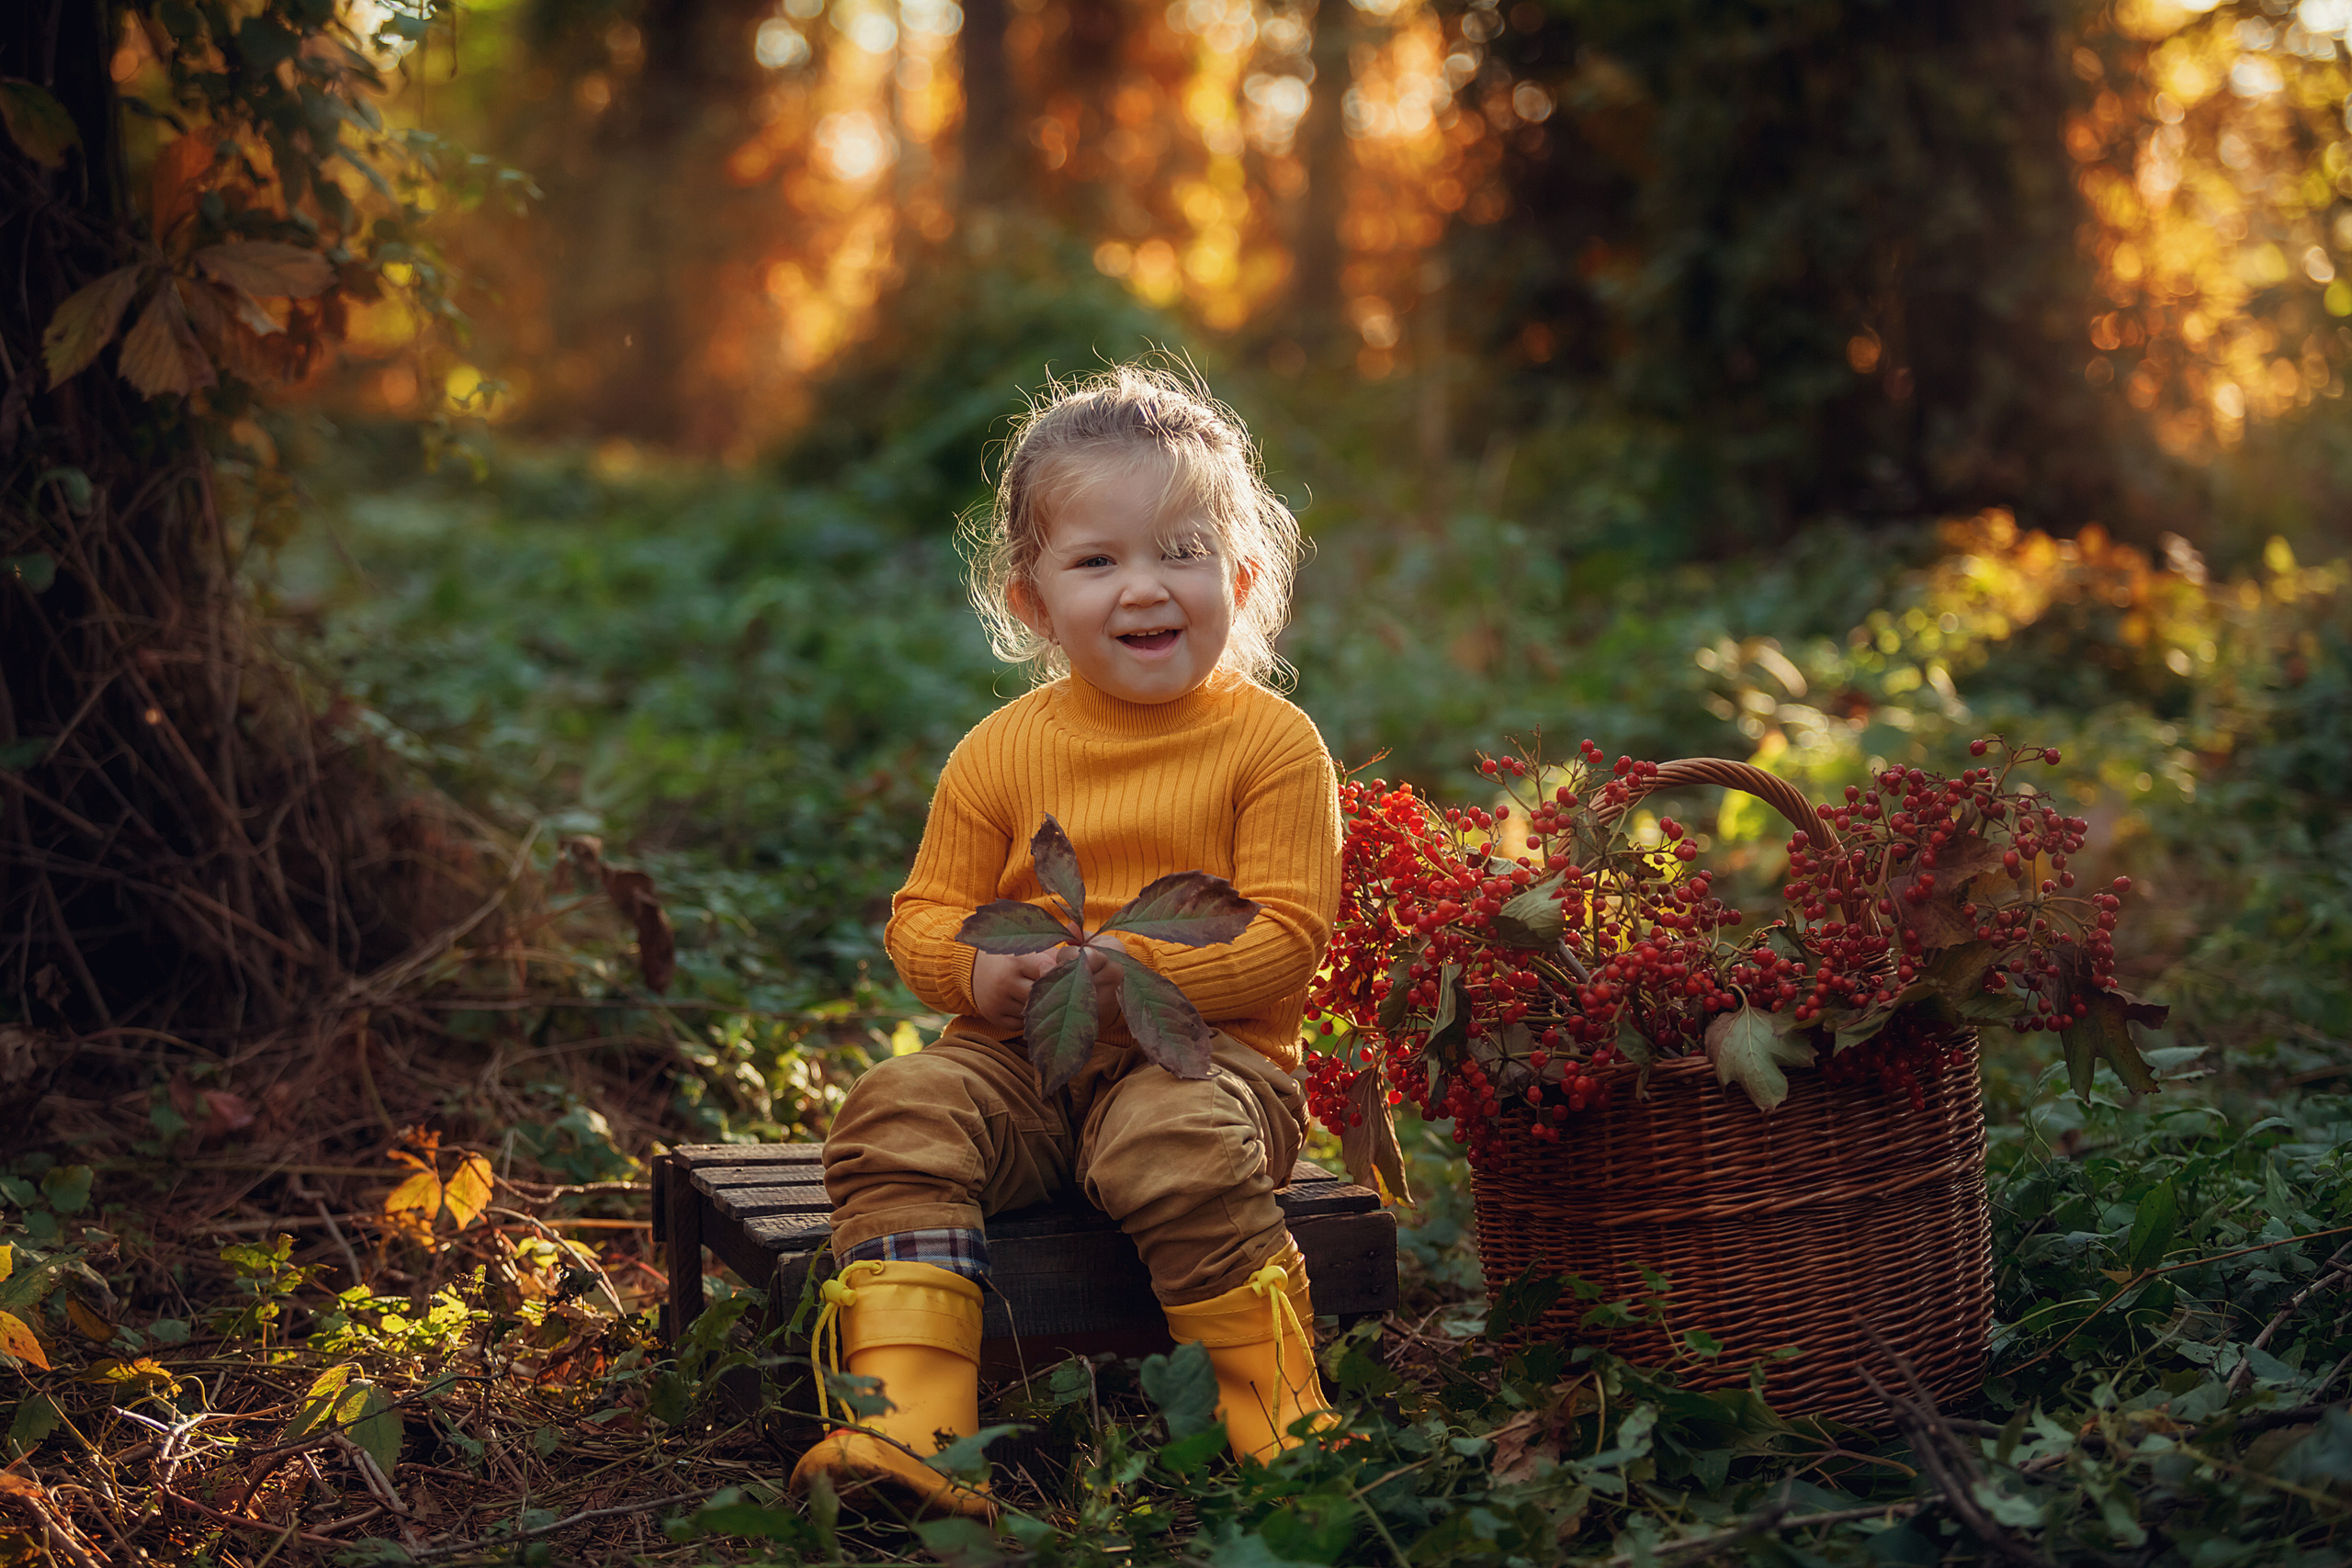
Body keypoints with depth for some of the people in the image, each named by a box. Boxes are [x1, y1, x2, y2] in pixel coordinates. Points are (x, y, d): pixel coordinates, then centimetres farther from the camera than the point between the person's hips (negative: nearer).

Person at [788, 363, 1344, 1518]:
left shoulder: (1273, 744, -2)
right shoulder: (1003, 751, 8)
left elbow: (1287, 933, -9)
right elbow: (922, 914, 11)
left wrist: (1136, 972, -22)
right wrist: (977, 970, -13)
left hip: (1202, 1055, -3)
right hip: (1022, 1058, 4)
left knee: (1171, 1143, -35)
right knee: (899, 1113, -23)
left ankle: (1283, 1421, -19)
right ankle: (904, 1432, -28)